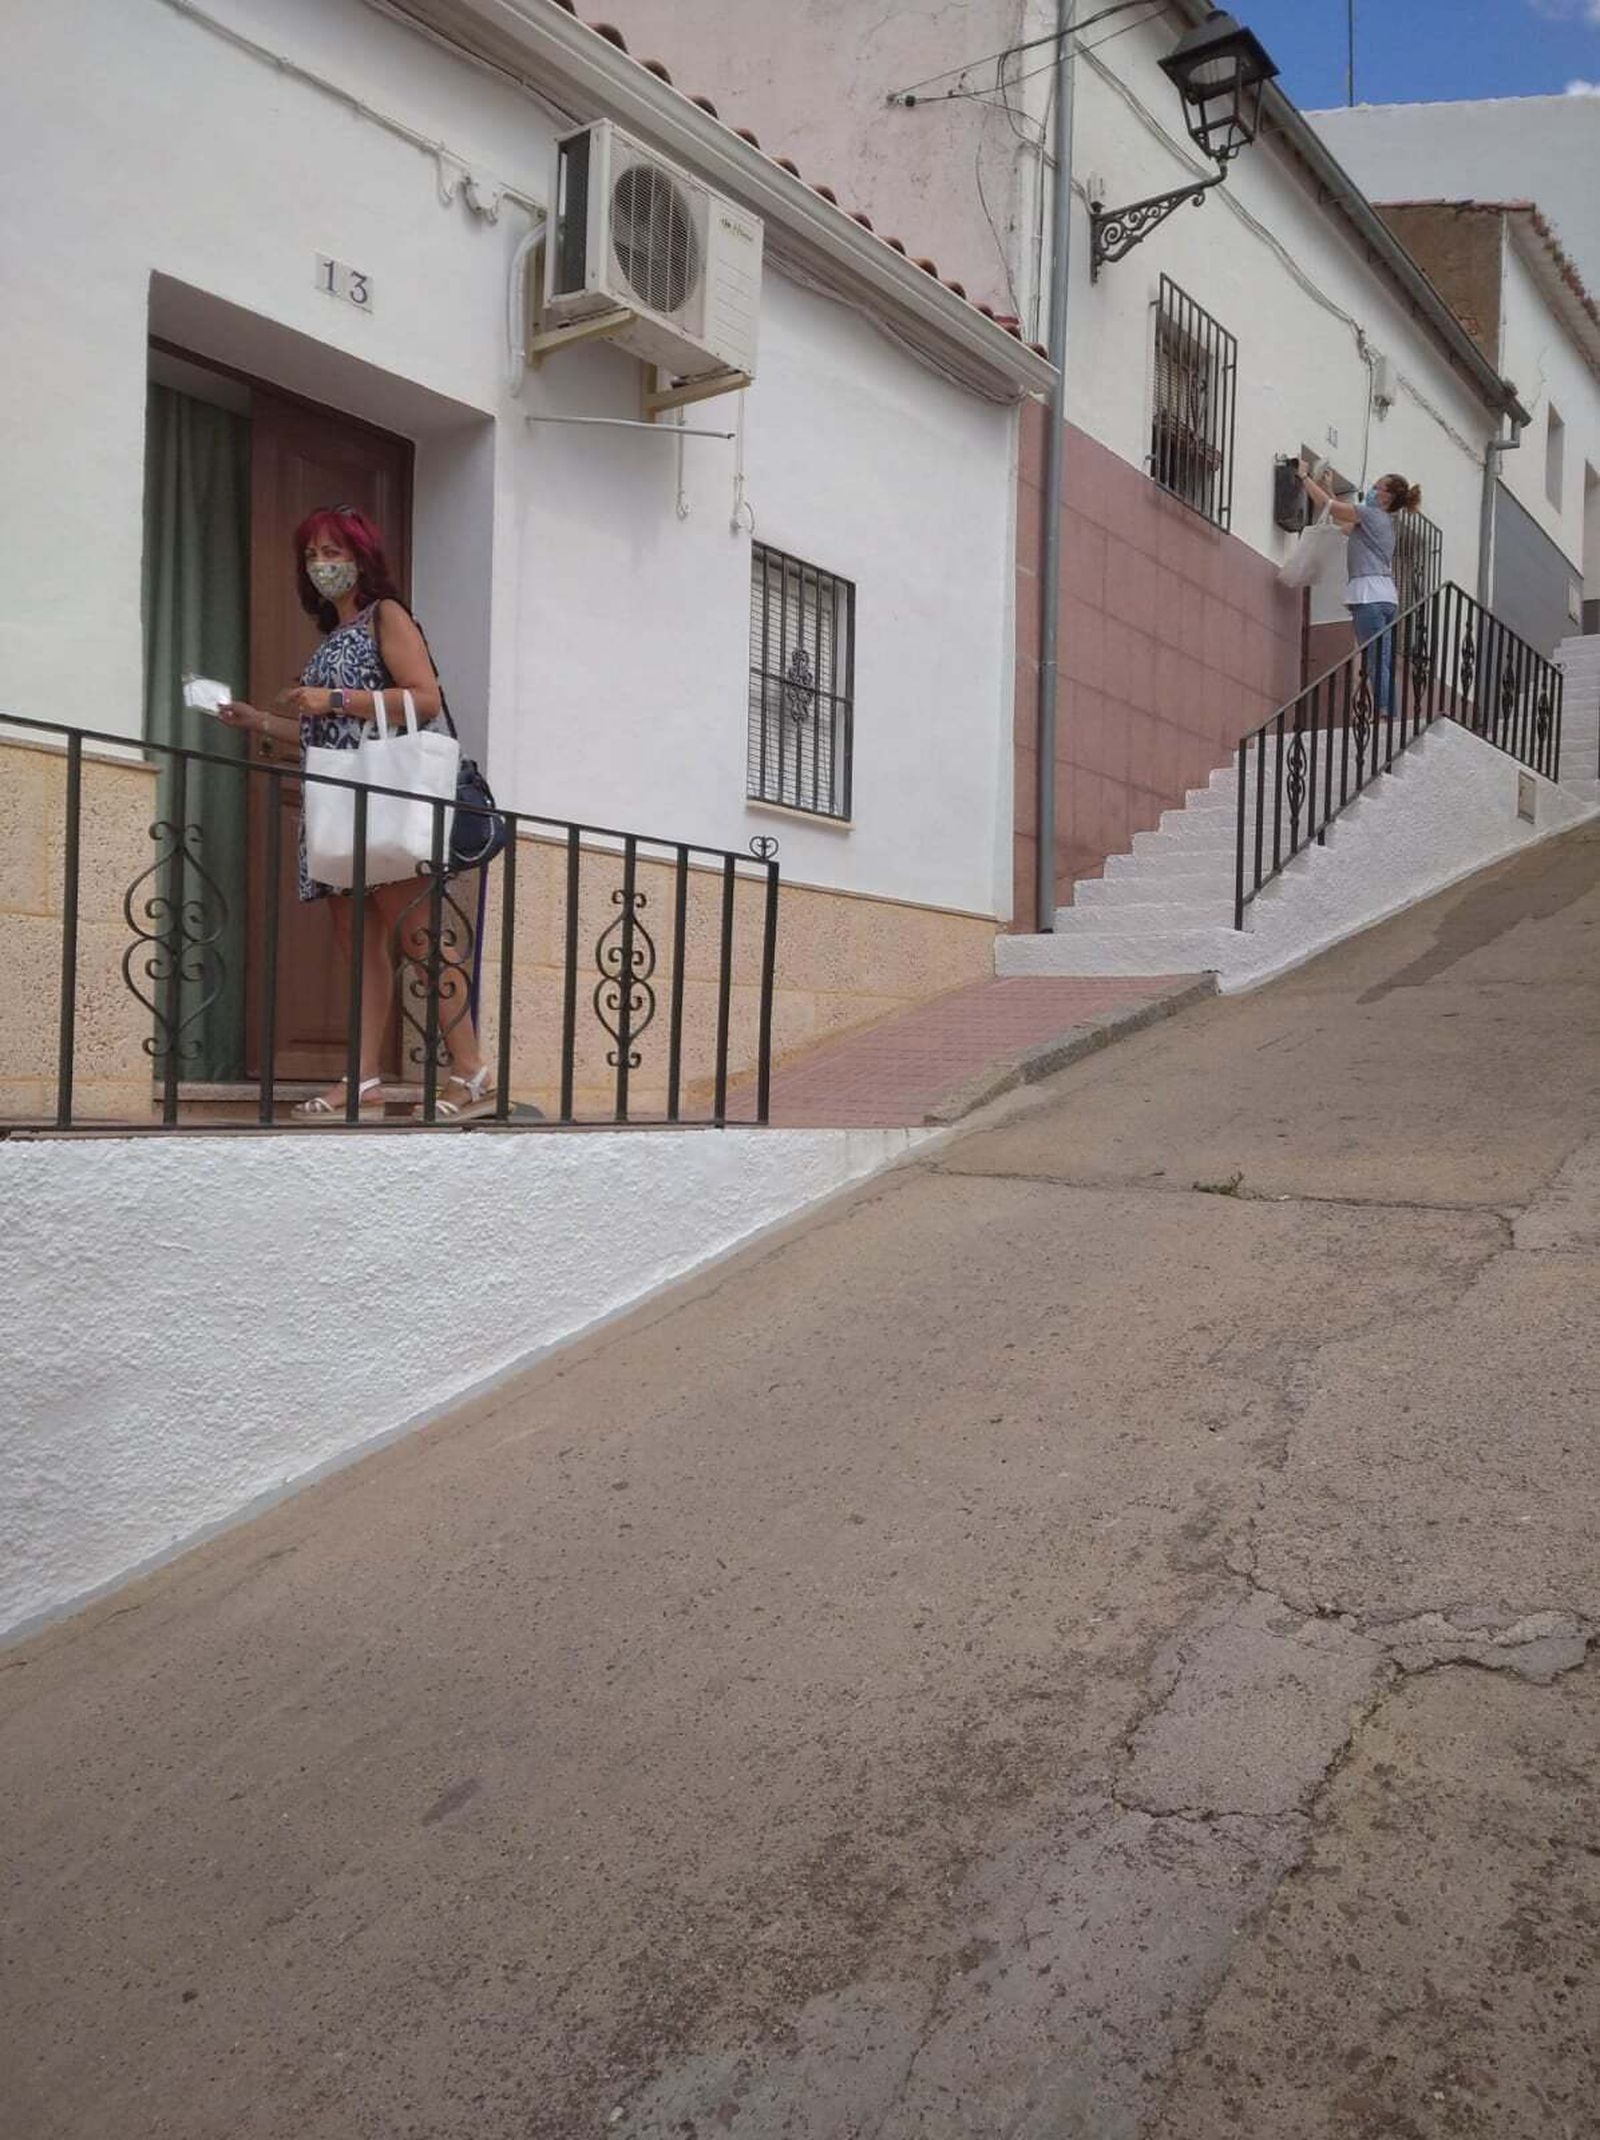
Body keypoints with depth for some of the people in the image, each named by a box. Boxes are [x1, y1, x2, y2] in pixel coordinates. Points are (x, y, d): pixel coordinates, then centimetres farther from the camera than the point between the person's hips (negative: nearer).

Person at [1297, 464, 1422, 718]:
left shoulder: (1370, 514, 0)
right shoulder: (1385, 521, 25)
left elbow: (1326, 504, 0)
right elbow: (1343, 523, 33)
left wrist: (1305, 476, 12)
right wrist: (1326, 486, 35)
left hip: (1369, 595, -9)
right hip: (1385, 595, 9)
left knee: (1377, 664, -17)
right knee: (1383, 665, 3)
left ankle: (1385, 715, -24)